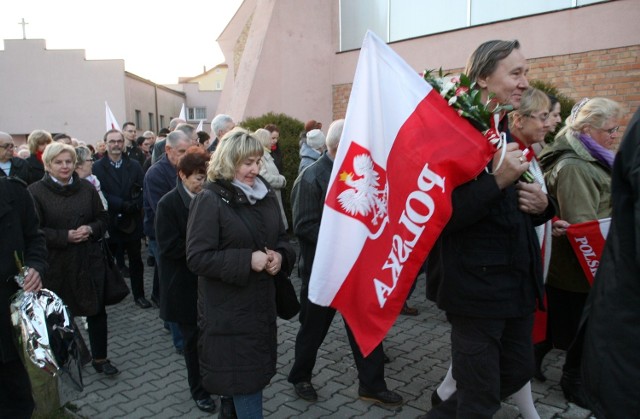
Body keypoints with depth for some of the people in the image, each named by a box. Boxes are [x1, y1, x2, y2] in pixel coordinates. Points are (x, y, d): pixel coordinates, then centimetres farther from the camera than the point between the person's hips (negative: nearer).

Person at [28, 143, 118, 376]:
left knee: (97, 310, 7)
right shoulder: (36, 192, -6)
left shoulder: (87, 188, 3)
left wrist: (90, 229, -12)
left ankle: (100, 358, 24)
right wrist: (65, 236, -20)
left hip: (89, 260, 3)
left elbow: (103, 218, 9)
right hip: (55, 264, -2)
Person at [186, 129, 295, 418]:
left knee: (249, 372, 20)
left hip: (262, 303, 7)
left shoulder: (266, 195, 7)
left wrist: (280, 256, -8)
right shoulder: (209, 200, -14)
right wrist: (247, 260, -24)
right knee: (244, 377, 2)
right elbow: (197, 258, -19)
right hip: (227, 311, -6)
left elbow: (282, 239, 15)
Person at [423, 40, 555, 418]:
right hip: (476, 284, -9)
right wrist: (497, 180, -28)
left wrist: (542, 205, -1)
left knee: (518, 372, 21)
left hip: (518, 283, 9)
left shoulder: (511, 136, 11)